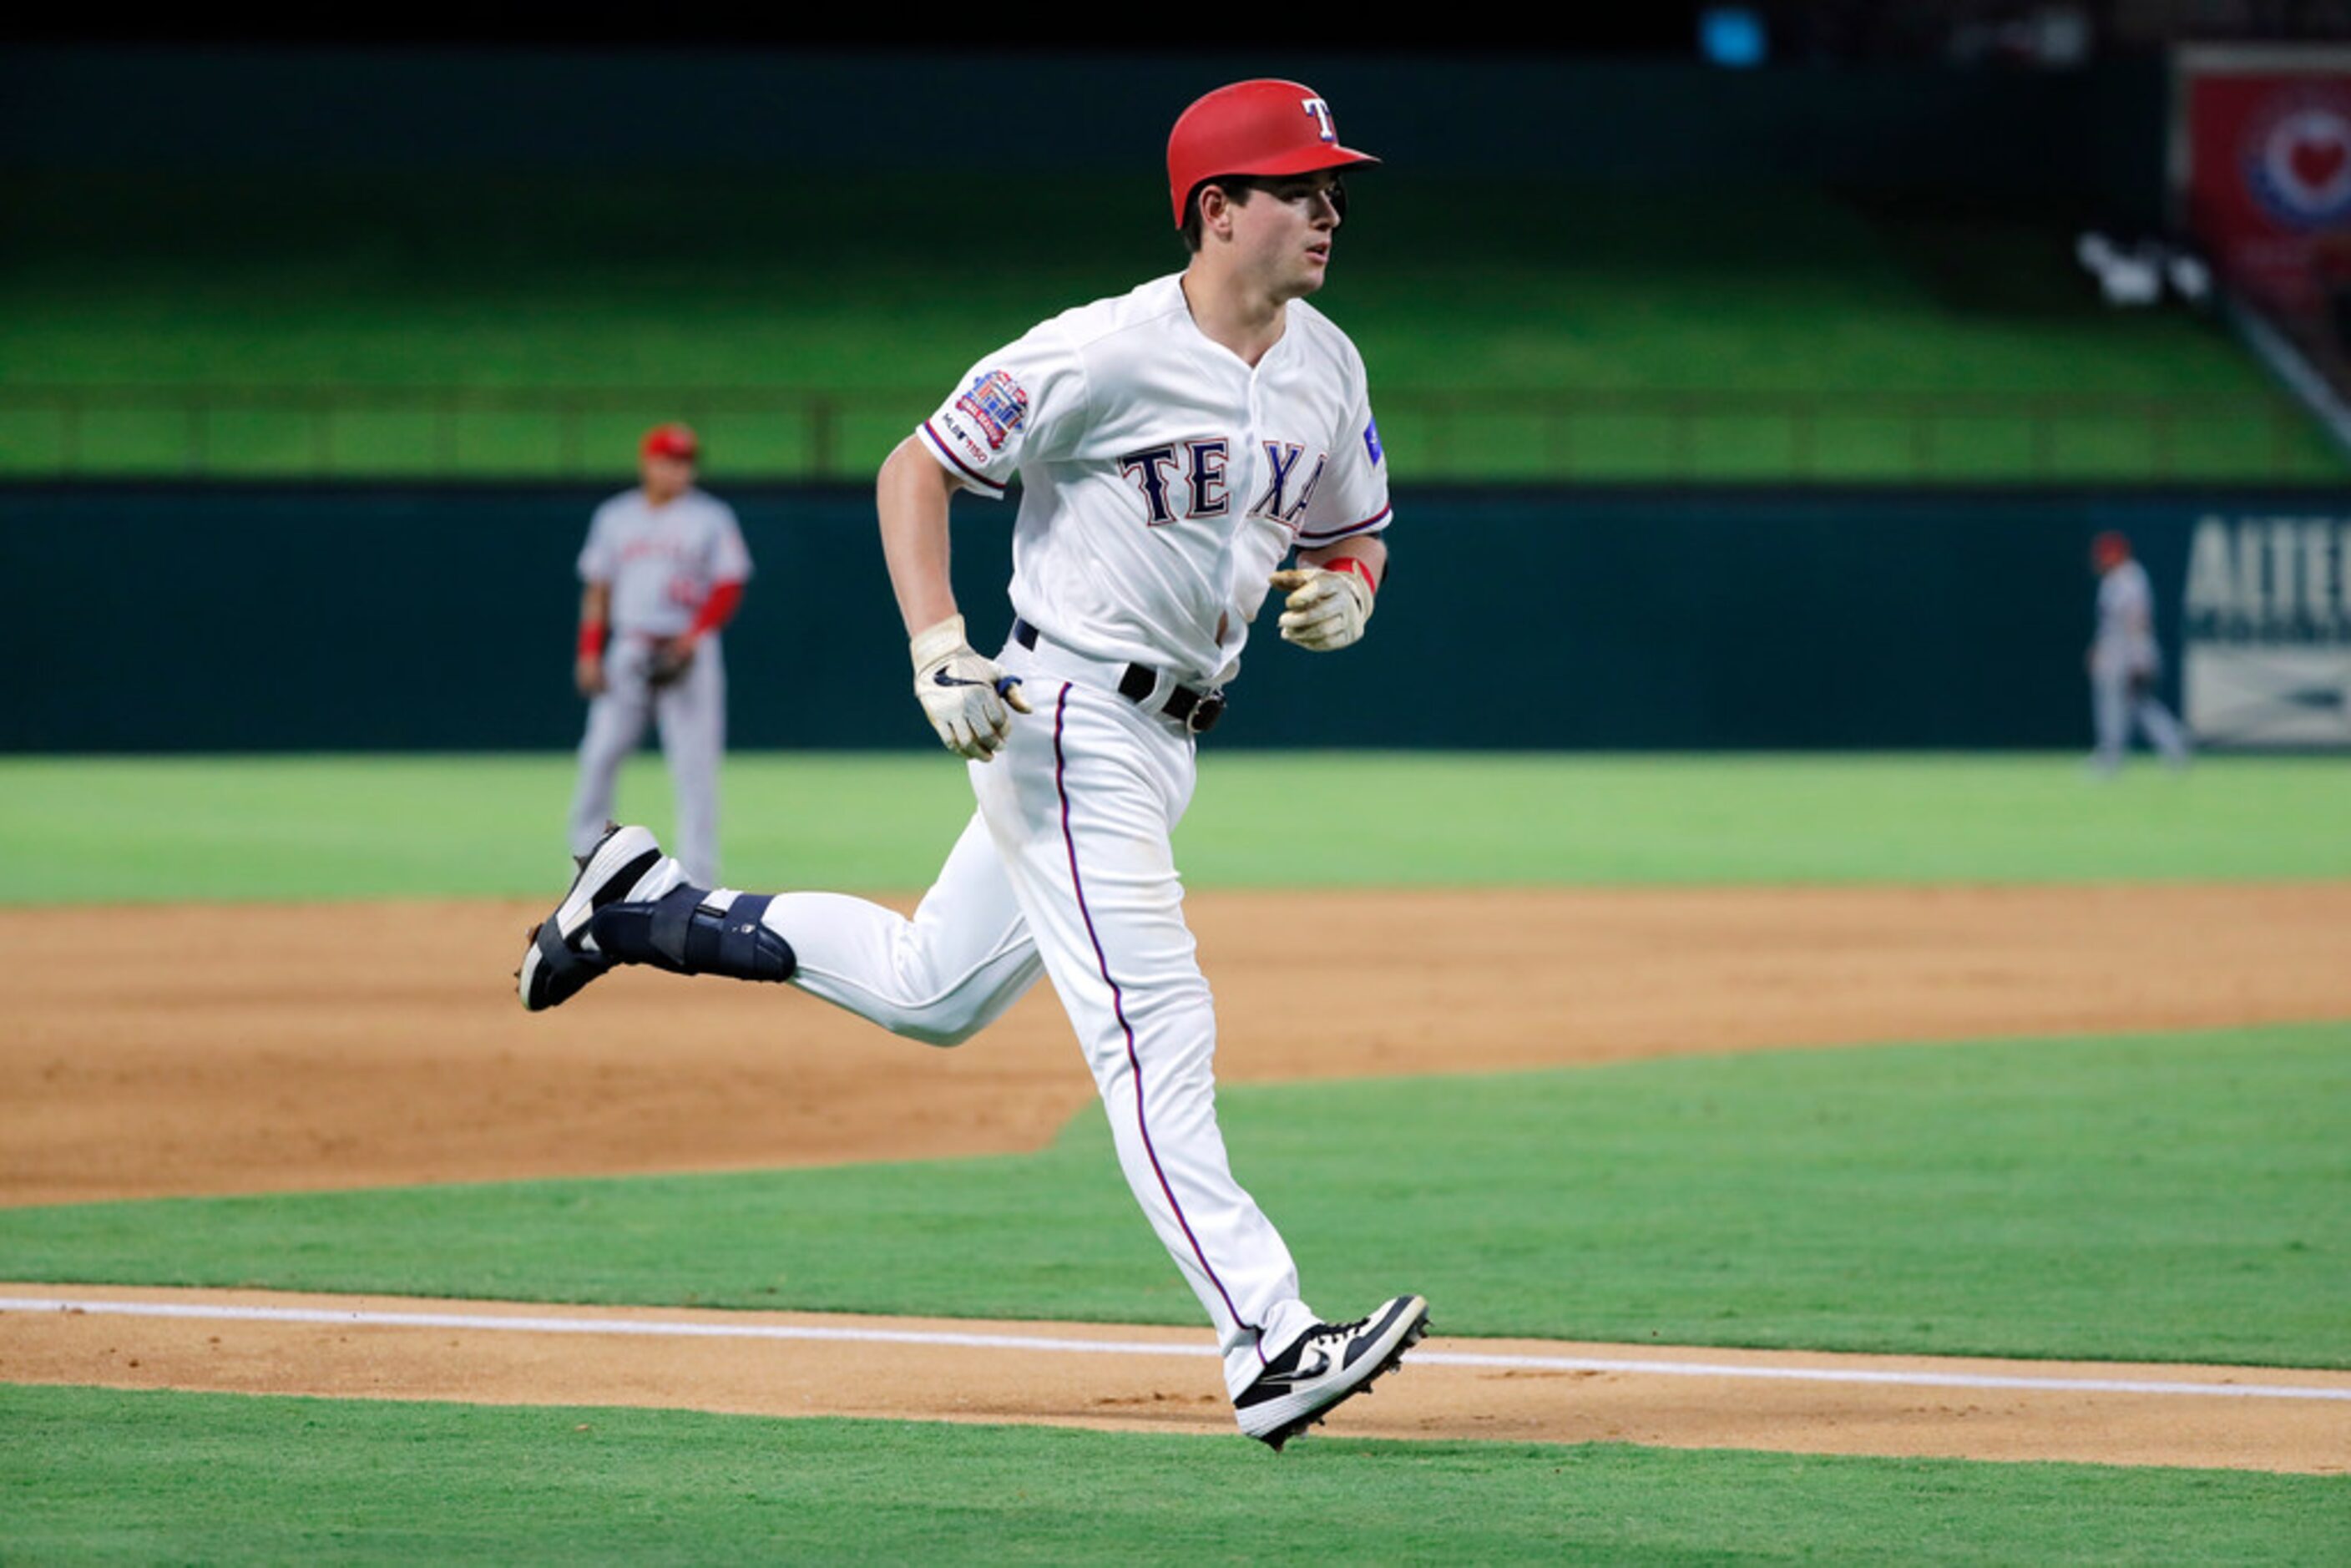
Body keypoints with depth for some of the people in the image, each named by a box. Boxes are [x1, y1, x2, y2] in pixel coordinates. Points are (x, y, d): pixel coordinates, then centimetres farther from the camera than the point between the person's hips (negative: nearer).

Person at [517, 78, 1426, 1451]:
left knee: (930, 993, 20)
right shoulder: (1107, 354, -17)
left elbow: (1354, 539, 18)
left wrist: (1342, 599, -6)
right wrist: (937, 649, -21)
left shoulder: (1326, 369, 6)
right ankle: (1271, 1346, -21)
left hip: (1168, 738, 9)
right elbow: (918, 468, -10)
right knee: (1156, 1029, -15)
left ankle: (651, 907, 34)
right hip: (1065, 724, -9)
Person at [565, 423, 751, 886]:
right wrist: (589, 654, 5)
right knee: (601, 753, -5)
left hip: (688, 652, -3)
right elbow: (597, 589, 14)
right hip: (629, 652, 3)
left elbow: (729, 588, -3)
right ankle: (587, 856, 7)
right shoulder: (615, 517, 11)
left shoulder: (710, 518, 2)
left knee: (694, 764, -7)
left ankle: (699, 878, -6)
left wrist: (693, 636, -17)